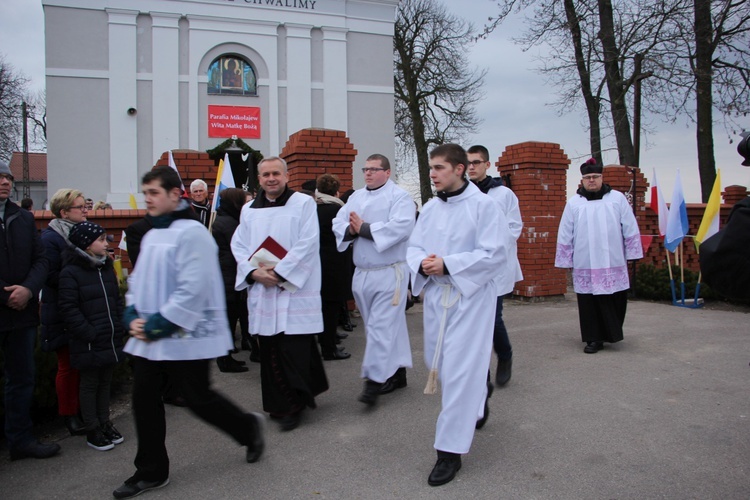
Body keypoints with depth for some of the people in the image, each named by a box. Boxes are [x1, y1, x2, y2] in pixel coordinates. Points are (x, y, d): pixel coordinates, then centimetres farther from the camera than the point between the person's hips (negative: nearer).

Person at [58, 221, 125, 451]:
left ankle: (104, 422, 29)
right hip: (88, 344, -6)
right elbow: (68, 309, -15)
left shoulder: (107, 267, 10)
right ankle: (92, 430, 18)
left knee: (105, 382, 16)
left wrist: (119, 327, 6)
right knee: (89, 384, 7)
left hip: (111, 341, 6)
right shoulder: (70, 272, -12)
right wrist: (89, 333, -18)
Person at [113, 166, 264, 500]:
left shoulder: (191, 233, -16)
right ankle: (151, 472, 26)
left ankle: (249, 428, 29)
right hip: (148, 337, 8)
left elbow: (192, 289, -22)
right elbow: (137, 280, 18)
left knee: (198, 399, 2)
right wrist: (133, 316, 1)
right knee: (144, 400, 10)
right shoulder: (150, 236, 12)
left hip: (185, 337, -8)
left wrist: (158, 324, -18)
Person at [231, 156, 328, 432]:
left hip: (295, 288, -4)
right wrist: (253, 272, -8)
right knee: (269, 351, 8)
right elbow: (238, 245, 10)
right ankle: (278, 404, 22)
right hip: (261, 288, 5)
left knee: (294, 349, -5)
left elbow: (308, 243, -10)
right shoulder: (249, 209, 13)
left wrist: (279, 271, -15)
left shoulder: (303, 203, -1)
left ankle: (294, 404, 9)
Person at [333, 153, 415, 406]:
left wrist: (363, 228, -16)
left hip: (390, 273, -6)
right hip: (361, 272, 6)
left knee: (380, 326, -7)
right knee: (390, 325, 15)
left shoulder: (400, 196, -6)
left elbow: (400, 226, -22)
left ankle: (374, 381, -1)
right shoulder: (356, 197, 14)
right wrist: (351, 229, -15)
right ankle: (396, 372, 27)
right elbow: (338, 224, 8)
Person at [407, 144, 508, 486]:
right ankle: (476, 406, 46)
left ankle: (451, 451, 6)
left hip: (471, 296, -7)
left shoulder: (483, 205, -11)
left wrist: (447, 264, -21)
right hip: (436, 294, 7)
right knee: (436, 362, 17)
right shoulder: (430, 208, 8)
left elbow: (495, 252, -17)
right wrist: (421, 263, -15)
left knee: (460, 370, -6)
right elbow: (414, 247, 9)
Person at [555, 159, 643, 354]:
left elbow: (630, 228, 8)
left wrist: (631, 253, 5)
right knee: (589, 303, 1)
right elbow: (565, 235, 6)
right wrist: (566, 261, 5)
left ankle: (612, 333, 25)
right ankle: (594, 339, 12)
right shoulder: (574, 203, 5)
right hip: (585, 265, 0)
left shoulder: (617, 198, 6)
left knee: (615, 300, 5)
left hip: (613, 263, 1)